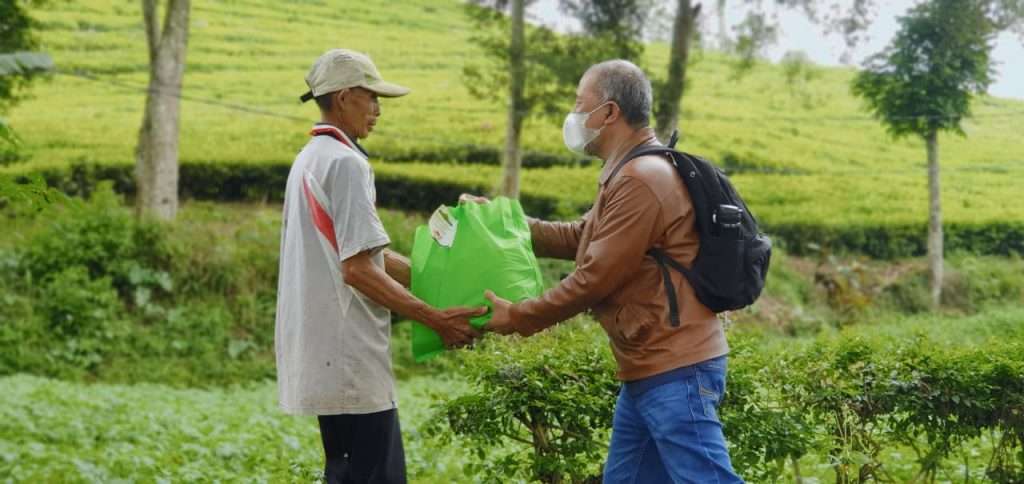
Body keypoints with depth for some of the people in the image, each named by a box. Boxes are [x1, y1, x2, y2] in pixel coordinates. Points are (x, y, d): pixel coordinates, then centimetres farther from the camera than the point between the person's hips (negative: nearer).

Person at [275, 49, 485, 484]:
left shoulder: (311, 159, 16)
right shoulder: (346, 162, -14)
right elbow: (358, 269, -20)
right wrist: (435, 320, -15)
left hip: (323, 354, 10)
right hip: (348, 357, -10)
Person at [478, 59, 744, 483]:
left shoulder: (643, 179, -17)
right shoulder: (630, 175, 18)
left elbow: (595, 279, -17)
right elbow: (579, 238, 22)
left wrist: (518, 318, -8)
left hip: (676, 371, -11)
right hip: (650, 370, 11)